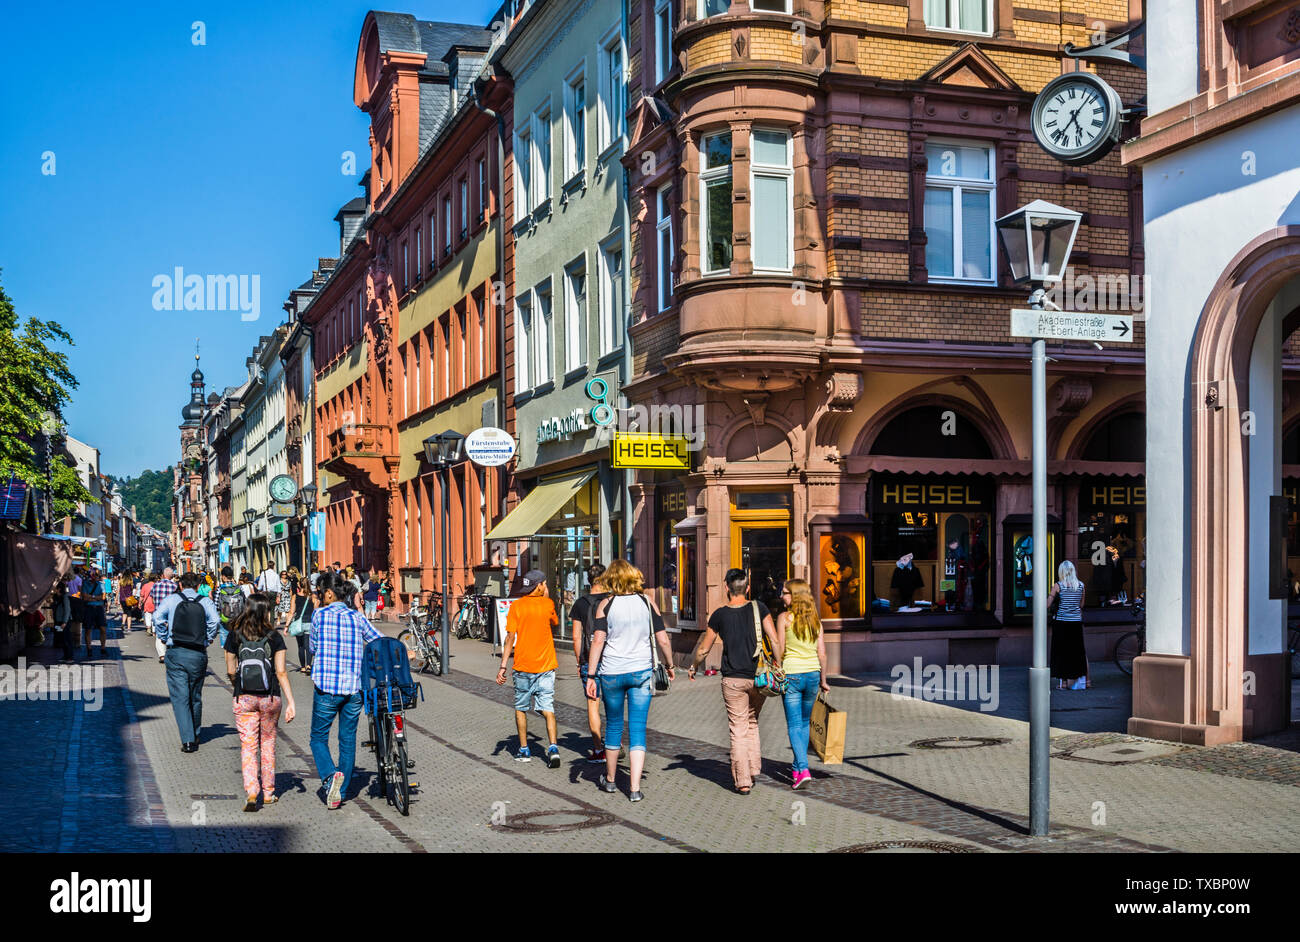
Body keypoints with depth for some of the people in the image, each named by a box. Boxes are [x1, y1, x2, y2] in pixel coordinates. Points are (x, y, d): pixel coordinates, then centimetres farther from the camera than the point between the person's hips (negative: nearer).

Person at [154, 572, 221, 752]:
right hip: (198, 654, 1)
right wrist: (208, 639, 3)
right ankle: (195, 736, 28)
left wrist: (163, 638, 0)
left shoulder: (171, 599, 3)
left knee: (180, 697, -1)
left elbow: (158, 617, -12)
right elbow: (215, 620, -11)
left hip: (176, 653, -1)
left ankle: (188, 740, -10)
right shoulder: (205, 602, 4)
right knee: (195, 697, 16)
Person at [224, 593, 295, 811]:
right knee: (268, 743, 16)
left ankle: (251, 792, -13)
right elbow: (281, 672, -8)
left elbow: (231, 671, 4)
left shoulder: (235, 636, -2)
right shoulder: (274, 637, -6)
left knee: (248, 746, 3)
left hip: (244, 699, 0)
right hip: (270, 697, 0)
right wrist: (291, 702, -5)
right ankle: (268, 793, 23)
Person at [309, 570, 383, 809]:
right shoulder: (357, 617, 6)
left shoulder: (319, 614, -3)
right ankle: (342, 791, 17)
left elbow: (313, 648, 8)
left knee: (318, 738, 10)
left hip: (326, 687, -3)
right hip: (354, 688, 3)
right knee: (348, 740, 14)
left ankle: (330, 776, -14)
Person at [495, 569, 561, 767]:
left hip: (523, 666, 0)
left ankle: (524, 750, 19)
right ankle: (553, 747, -14)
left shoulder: (516, 606, -5)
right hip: (546, 666, 0)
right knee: (548, 709, 1)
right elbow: (555, 623, 20)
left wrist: (503, 666, -8)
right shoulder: (548, 604, -2)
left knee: (521, 709, 14)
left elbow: (510, 637, -9)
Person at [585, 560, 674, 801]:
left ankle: (610, 779, 31)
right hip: (642, 671, 1)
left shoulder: (606, 604, -3)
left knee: (614, 726, 16)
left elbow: (598, 641, -10)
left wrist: (591, 676, -9)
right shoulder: (647, 602, 2)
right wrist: (670, 666, 16)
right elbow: (663, 640, 2)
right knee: (638, 730, 3)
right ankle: (635, 789, -4)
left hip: (612, 673, 0)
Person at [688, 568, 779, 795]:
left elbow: (703, 648, 6)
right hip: (758, 677, 2)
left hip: (732, 680, -2)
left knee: (738, 730, 3)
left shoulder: (720, 615, -2)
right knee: (752, 724, 21)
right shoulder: (759, 609, -1)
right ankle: (753, 770, 17)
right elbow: (775, 640, -8)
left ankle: (743, 781, 2)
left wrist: (693, 667, 22)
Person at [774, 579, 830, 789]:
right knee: (805, 722, 19)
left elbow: (779, 649, -10)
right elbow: (822, 653, 4)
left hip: (791, 675, -4)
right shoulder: (815, 620, 5)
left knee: (794, 725, -1)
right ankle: (797, 766, 27)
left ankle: (803, 769, -14)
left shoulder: (784, 618, -7)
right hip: (812, 674, 4)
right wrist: (823, 680, 11)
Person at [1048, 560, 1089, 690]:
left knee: (1061, 651, 5)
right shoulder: (1081, 585, 3)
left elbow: (1047, 605, -6)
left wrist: (1049, 609, 15)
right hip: (1077, 622, 3)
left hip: (1061, 621, -3)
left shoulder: (1058, 586, -7)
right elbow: (1081, 605, 13)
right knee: (1079, 650, 14)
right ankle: (1086, 680, 20)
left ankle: (1062, 682, 6)